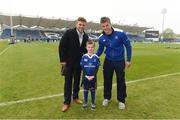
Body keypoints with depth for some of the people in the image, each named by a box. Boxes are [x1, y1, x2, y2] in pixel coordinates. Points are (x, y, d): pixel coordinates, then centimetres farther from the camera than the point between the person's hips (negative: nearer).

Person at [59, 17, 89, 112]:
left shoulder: (85, 36, 1)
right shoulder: (69, 33, -14)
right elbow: (61, 46, -13)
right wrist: (62, 60, -14)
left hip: (79, 62, 4)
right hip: (69, 62, -4)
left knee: (77, 81, 14)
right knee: (68, 82, 3)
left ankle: (75, 97, 33)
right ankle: (66, 102, 15)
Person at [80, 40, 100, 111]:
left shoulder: (96, 57, -5)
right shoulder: (84, 57, -4)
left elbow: (97, 68, -5)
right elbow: (82, 67, -4)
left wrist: (93, 76, -16)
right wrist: (86, 75, -14)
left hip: (93, 77, 0)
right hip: (85, 77, 1)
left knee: (93, 90, 12)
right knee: (85, 90, 13)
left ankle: (93, 103, 27)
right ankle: (85, 102, 30)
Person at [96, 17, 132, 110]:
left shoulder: (120, 33, -21)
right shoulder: (101, 38, -12)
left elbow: (128, 45, -9)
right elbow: (100, 50, 4)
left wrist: (128, 60, -8)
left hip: (120, 61, -2)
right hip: (108, 61, 2)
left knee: (121, 81, 8)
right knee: (107, 80, 12)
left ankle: (121, 100, 27)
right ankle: (107, 98, 33)